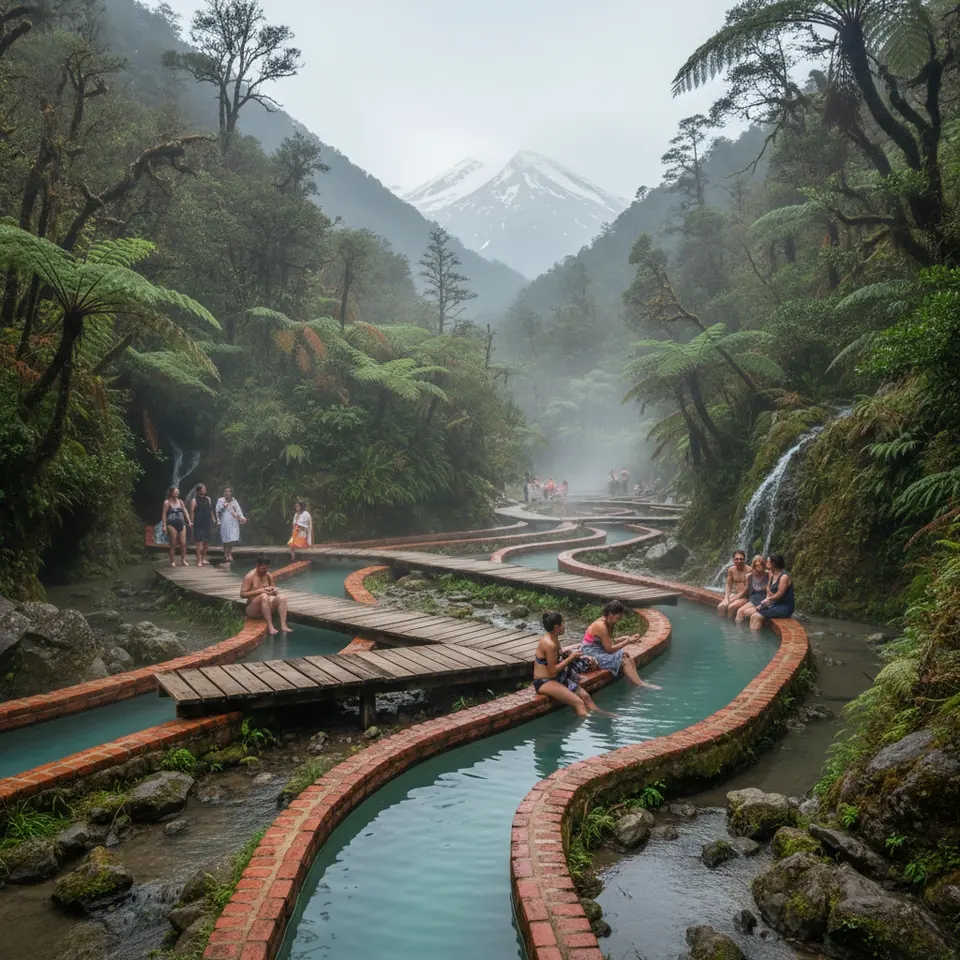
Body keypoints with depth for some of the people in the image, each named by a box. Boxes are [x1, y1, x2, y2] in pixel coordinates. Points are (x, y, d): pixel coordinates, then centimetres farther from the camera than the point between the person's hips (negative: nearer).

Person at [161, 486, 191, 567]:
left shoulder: (180, 501, 14)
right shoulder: (167, 502, -1)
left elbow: (185, 512, 12)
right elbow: (164, 514, -5)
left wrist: (189, 522, 3)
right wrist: (164, 525, -13)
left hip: (181, 524, 4)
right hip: (172, 524, -4)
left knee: (183, 543, -1)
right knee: (173, 544, -1)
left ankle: (183, 560, 7)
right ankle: (173, 561, 7)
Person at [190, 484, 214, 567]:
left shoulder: (208, 499, 13)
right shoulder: (194, 501, -4)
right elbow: (192, 512, -8)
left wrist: (213, 520, 11)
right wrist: (192, 523, -13)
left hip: (207, 524, 6)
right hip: (198, 525, -6)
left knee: (207, 542, 10)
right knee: (199, 542, -7)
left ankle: (203, 558, 25)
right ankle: (199, 561, -5)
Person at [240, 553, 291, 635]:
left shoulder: (269, 576, 8)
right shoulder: (250, 576, -9)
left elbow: (272, 591, 17)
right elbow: (242, 594, -14)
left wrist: (275, 591, -8)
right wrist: (259, 591, -24)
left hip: (265, 606, 6)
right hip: (252, 610, -6)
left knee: (282, 597, -20)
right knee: (264, 596, -36)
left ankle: (283, 626, -35)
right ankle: (270, 627, -41)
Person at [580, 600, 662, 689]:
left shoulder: (609, 624, 4)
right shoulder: (601, 626, -25)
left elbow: (610, 643, 6)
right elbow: (609, 649, -22)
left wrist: (626, 638, -4)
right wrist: (627, 641, -19)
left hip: (600, 650, 10)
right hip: (591, 654, -10)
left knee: (629, 659, -3)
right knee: (624, 662, -18)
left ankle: (637, 681, -11)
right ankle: (641, 685, -15)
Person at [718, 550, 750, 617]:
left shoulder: (749, 570, -14)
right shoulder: (731, 570, 4)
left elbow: (747, 587, -15)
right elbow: (728, 585, 11)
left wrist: (734, 598, -15)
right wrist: (726, 598, -5)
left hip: (745, 596, -5)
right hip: (734, 594, 6)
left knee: (731, 607, -28)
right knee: (720, 607, -17)